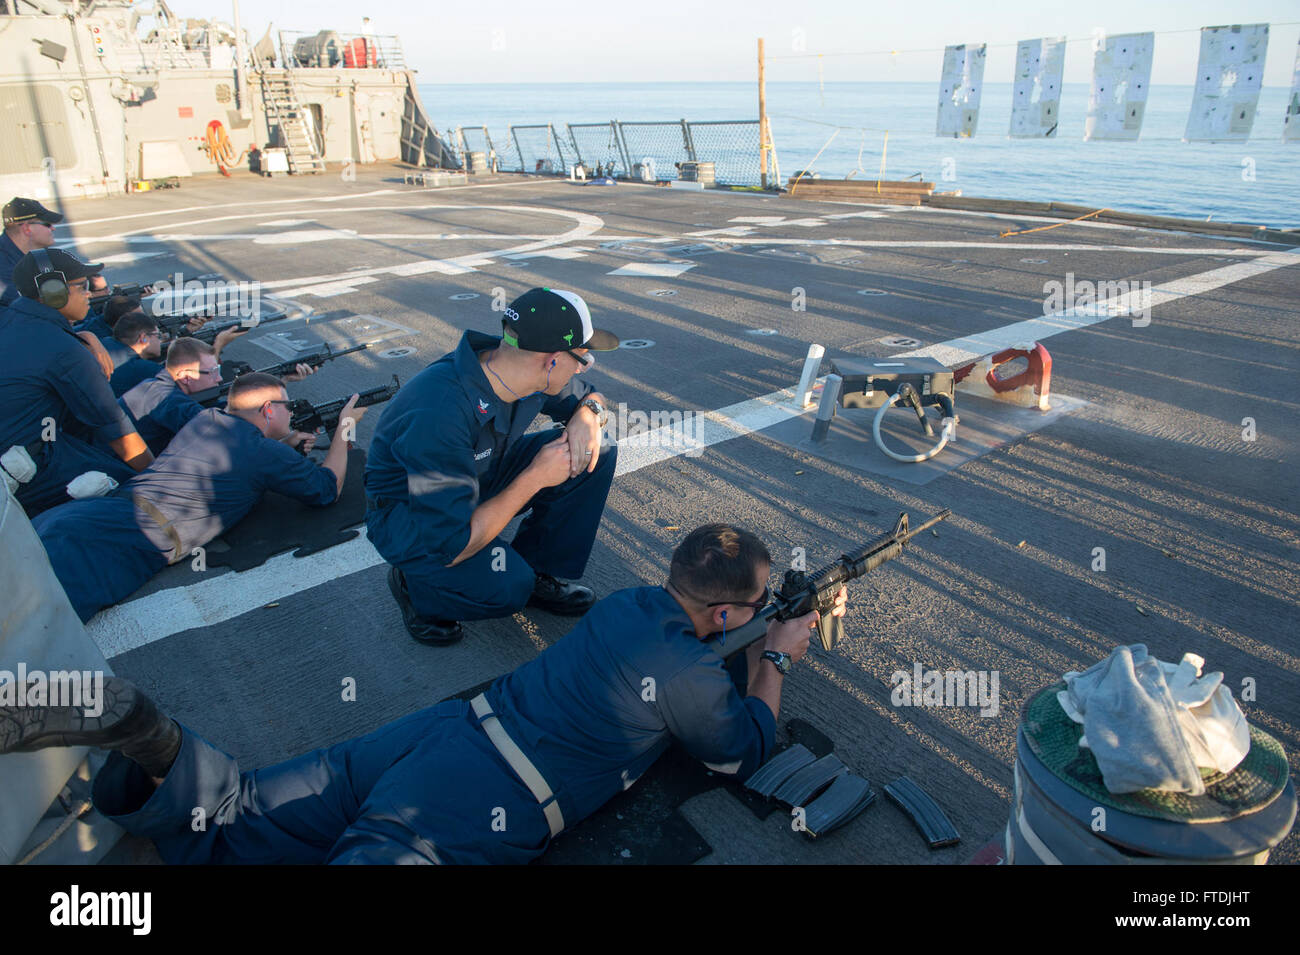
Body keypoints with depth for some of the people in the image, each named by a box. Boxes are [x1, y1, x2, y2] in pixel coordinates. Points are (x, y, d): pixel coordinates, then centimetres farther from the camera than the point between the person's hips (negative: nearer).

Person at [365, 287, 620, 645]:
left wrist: (589, 414, -20)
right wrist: (536, 477, -31)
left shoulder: (516, 368, -16)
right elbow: (451, 547, -34)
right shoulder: (439, 416, -38)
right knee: (508, 587, -33)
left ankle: (537, 574, 3)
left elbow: (589, 396, 6)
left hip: (480, 477, 7)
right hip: (407, 515, -7)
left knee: (596, 453, -10)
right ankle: (414, 583, -1)